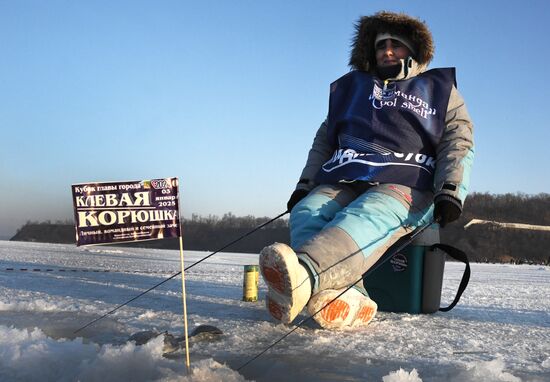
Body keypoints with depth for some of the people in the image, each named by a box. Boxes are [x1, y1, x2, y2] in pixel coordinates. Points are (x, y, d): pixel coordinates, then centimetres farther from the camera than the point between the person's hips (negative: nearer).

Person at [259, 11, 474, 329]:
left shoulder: (440, 88, 23)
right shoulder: (352, 86, 31)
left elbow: (458, 141, 9)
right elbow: (324, 139, 29)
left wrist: (451, 190, -9)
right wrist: (306, 184, 13)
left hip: (404, 184, -3)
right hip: (342, 180, 4)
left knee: (366, 218, -38)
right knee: (305, 213, -30)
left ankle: (302, 276, -65)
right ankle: (348, 299, -52)